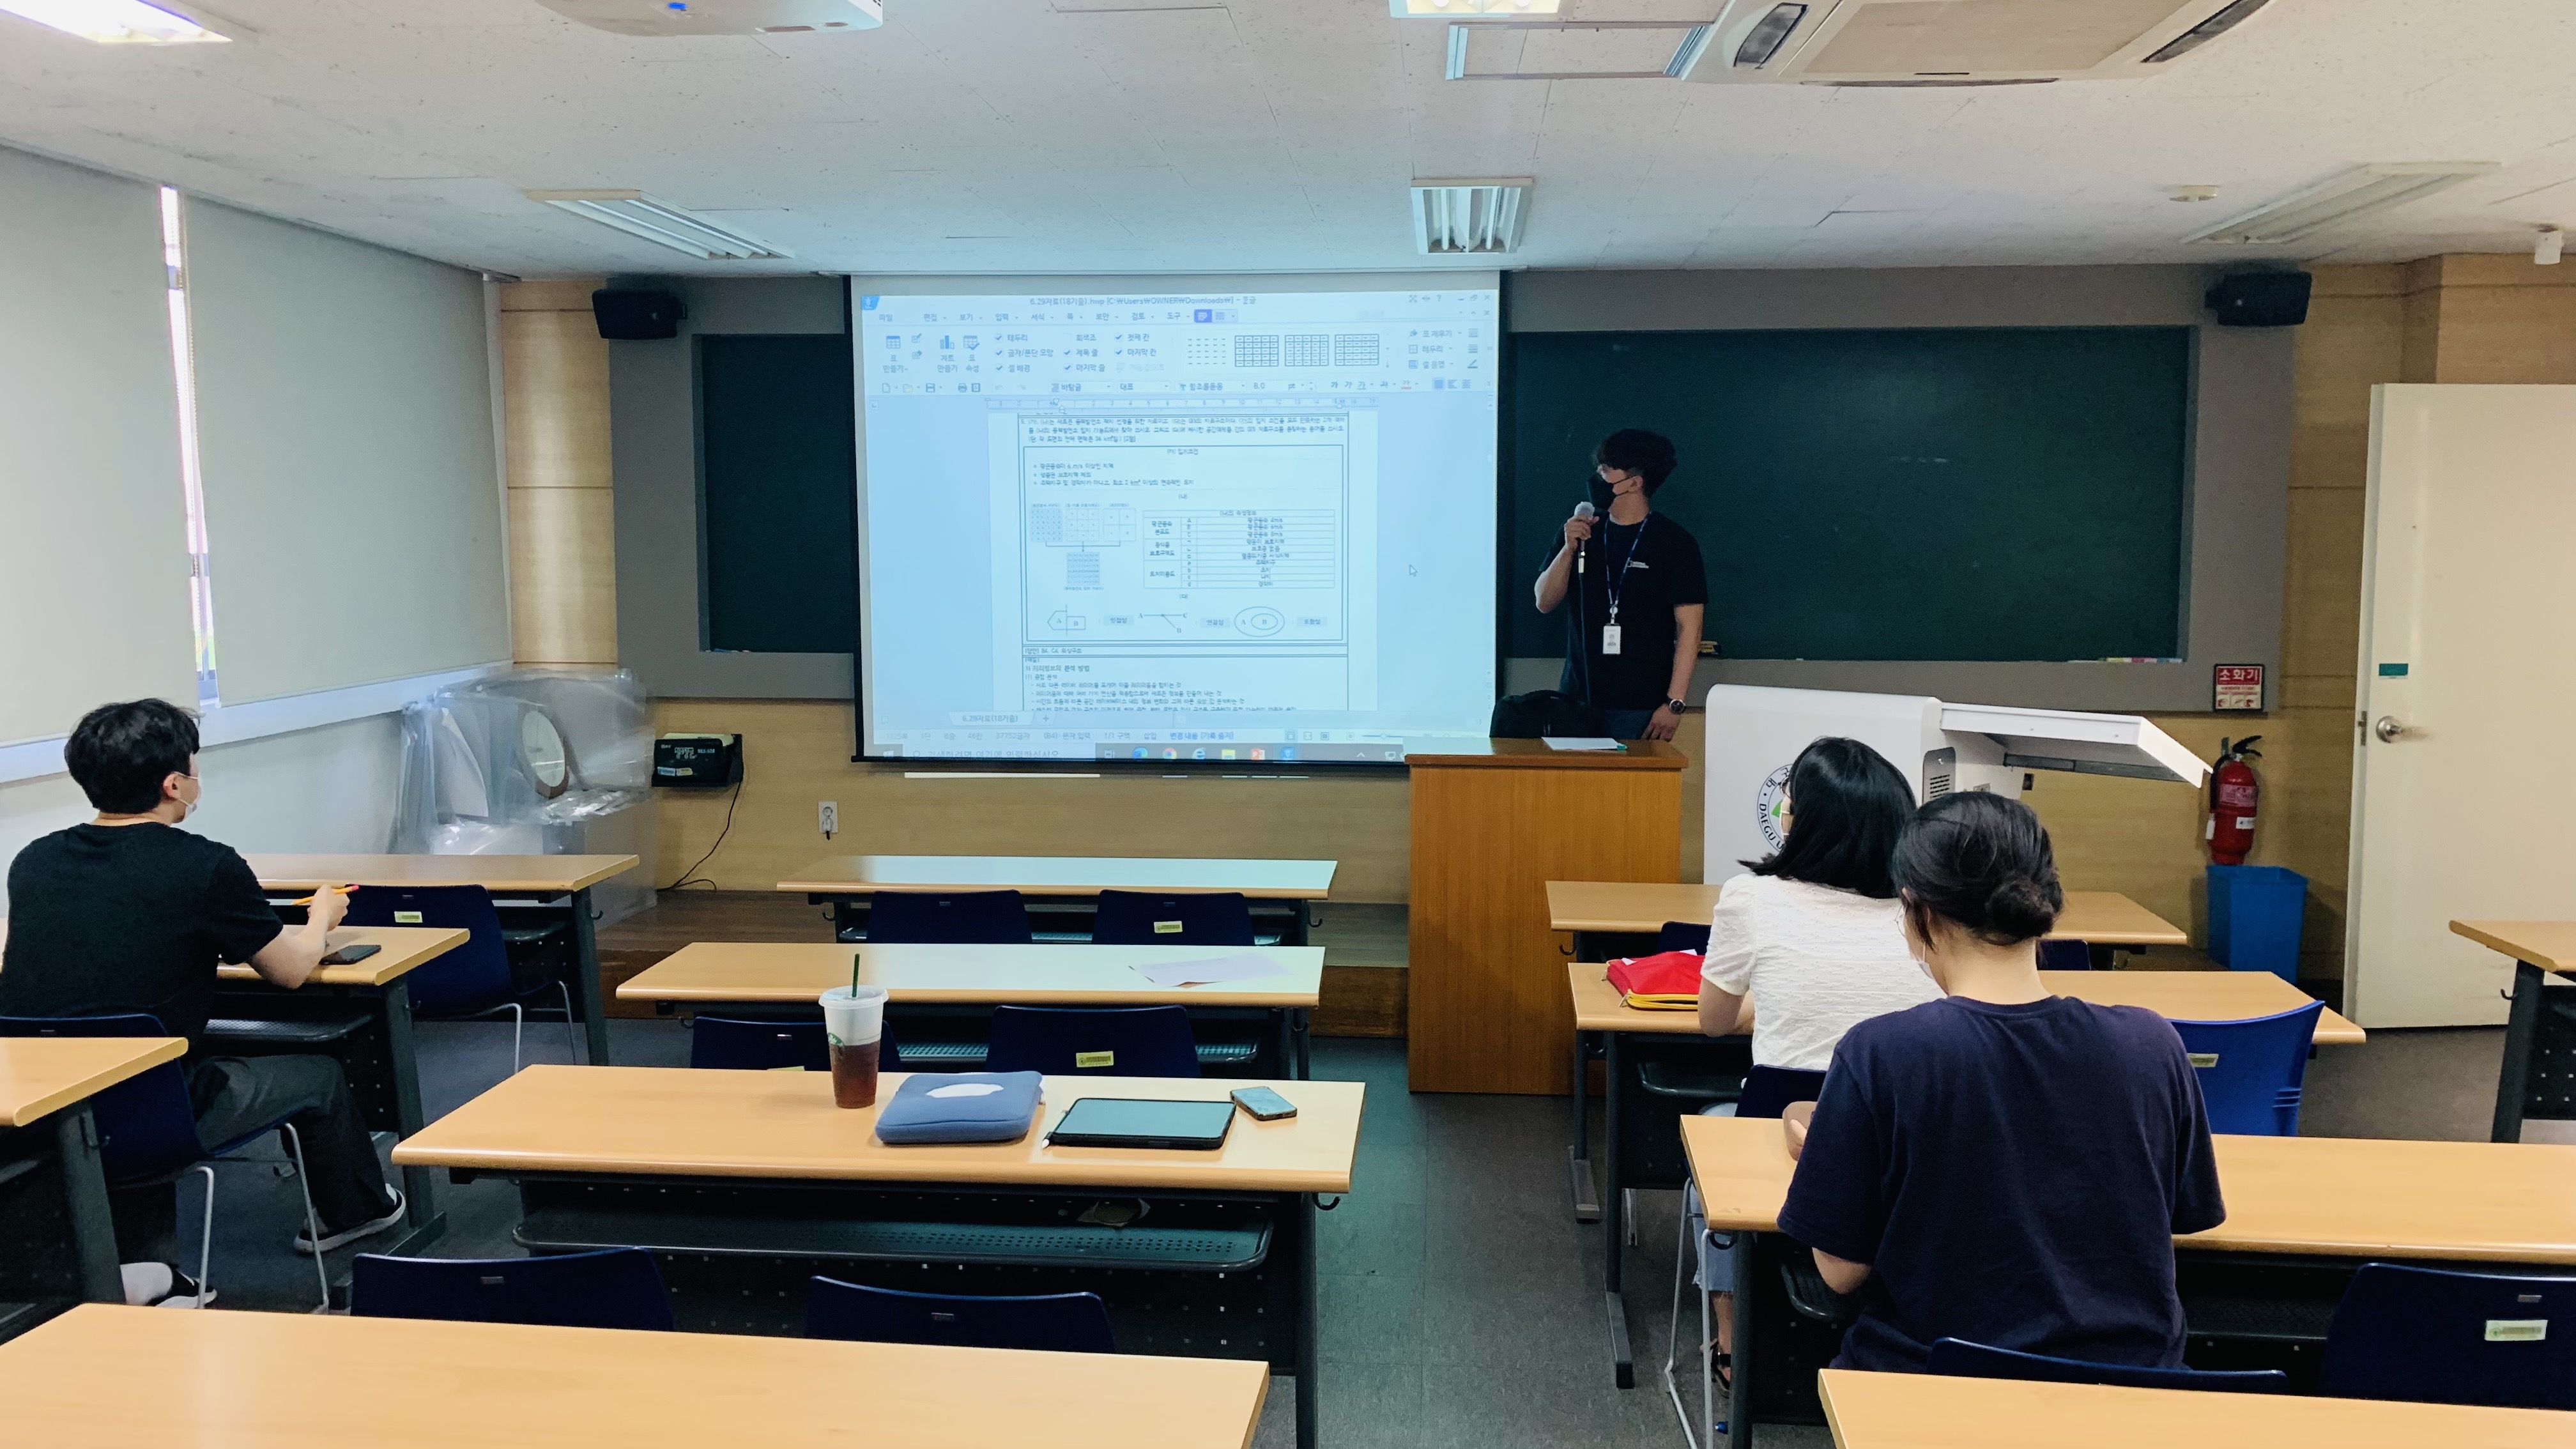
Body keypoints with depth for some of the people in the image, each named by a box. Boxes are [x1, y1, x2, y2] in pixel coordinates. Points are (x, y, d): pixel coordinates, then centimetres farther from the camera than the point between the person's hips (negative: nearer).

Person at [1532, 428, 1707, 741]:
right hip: (1577, 701, 4)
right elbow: (1545, 603, 8)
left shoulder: (1674, 542, -3)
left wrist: (1674, 703, -13)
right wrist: (1569, 549, -7)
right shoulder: (1582, 533, 11)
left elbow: (1689, 628, -6)